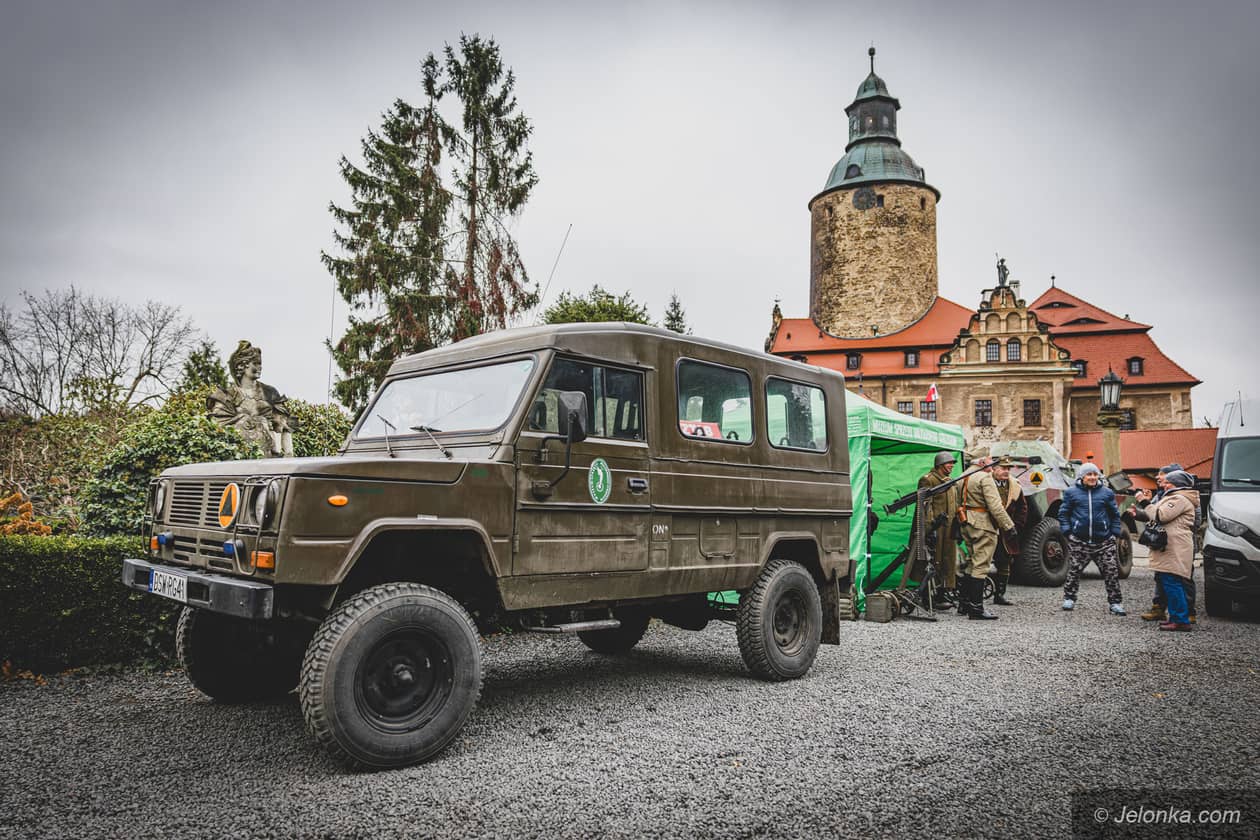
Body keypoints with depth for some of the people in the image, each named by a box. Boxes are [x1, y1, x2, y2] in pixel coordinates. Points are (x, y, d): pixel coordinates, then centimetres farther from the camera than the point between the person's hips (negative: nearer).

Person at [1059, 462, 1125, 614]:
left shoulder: (1107, 492, 7)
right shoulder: (1071, 492, 4)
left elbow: (1115, 515, 12)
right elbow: (1063, 513, 7)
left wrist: (1115, 533, 3)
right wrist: (1067, 531, -3)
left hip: (1104, 541, 1)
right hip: (1079, 541, -1)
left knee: (1111, 572, 0)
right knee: (1074, 570, 5)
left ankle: (1115, 603, 10)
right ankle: (1069, 599, 17)